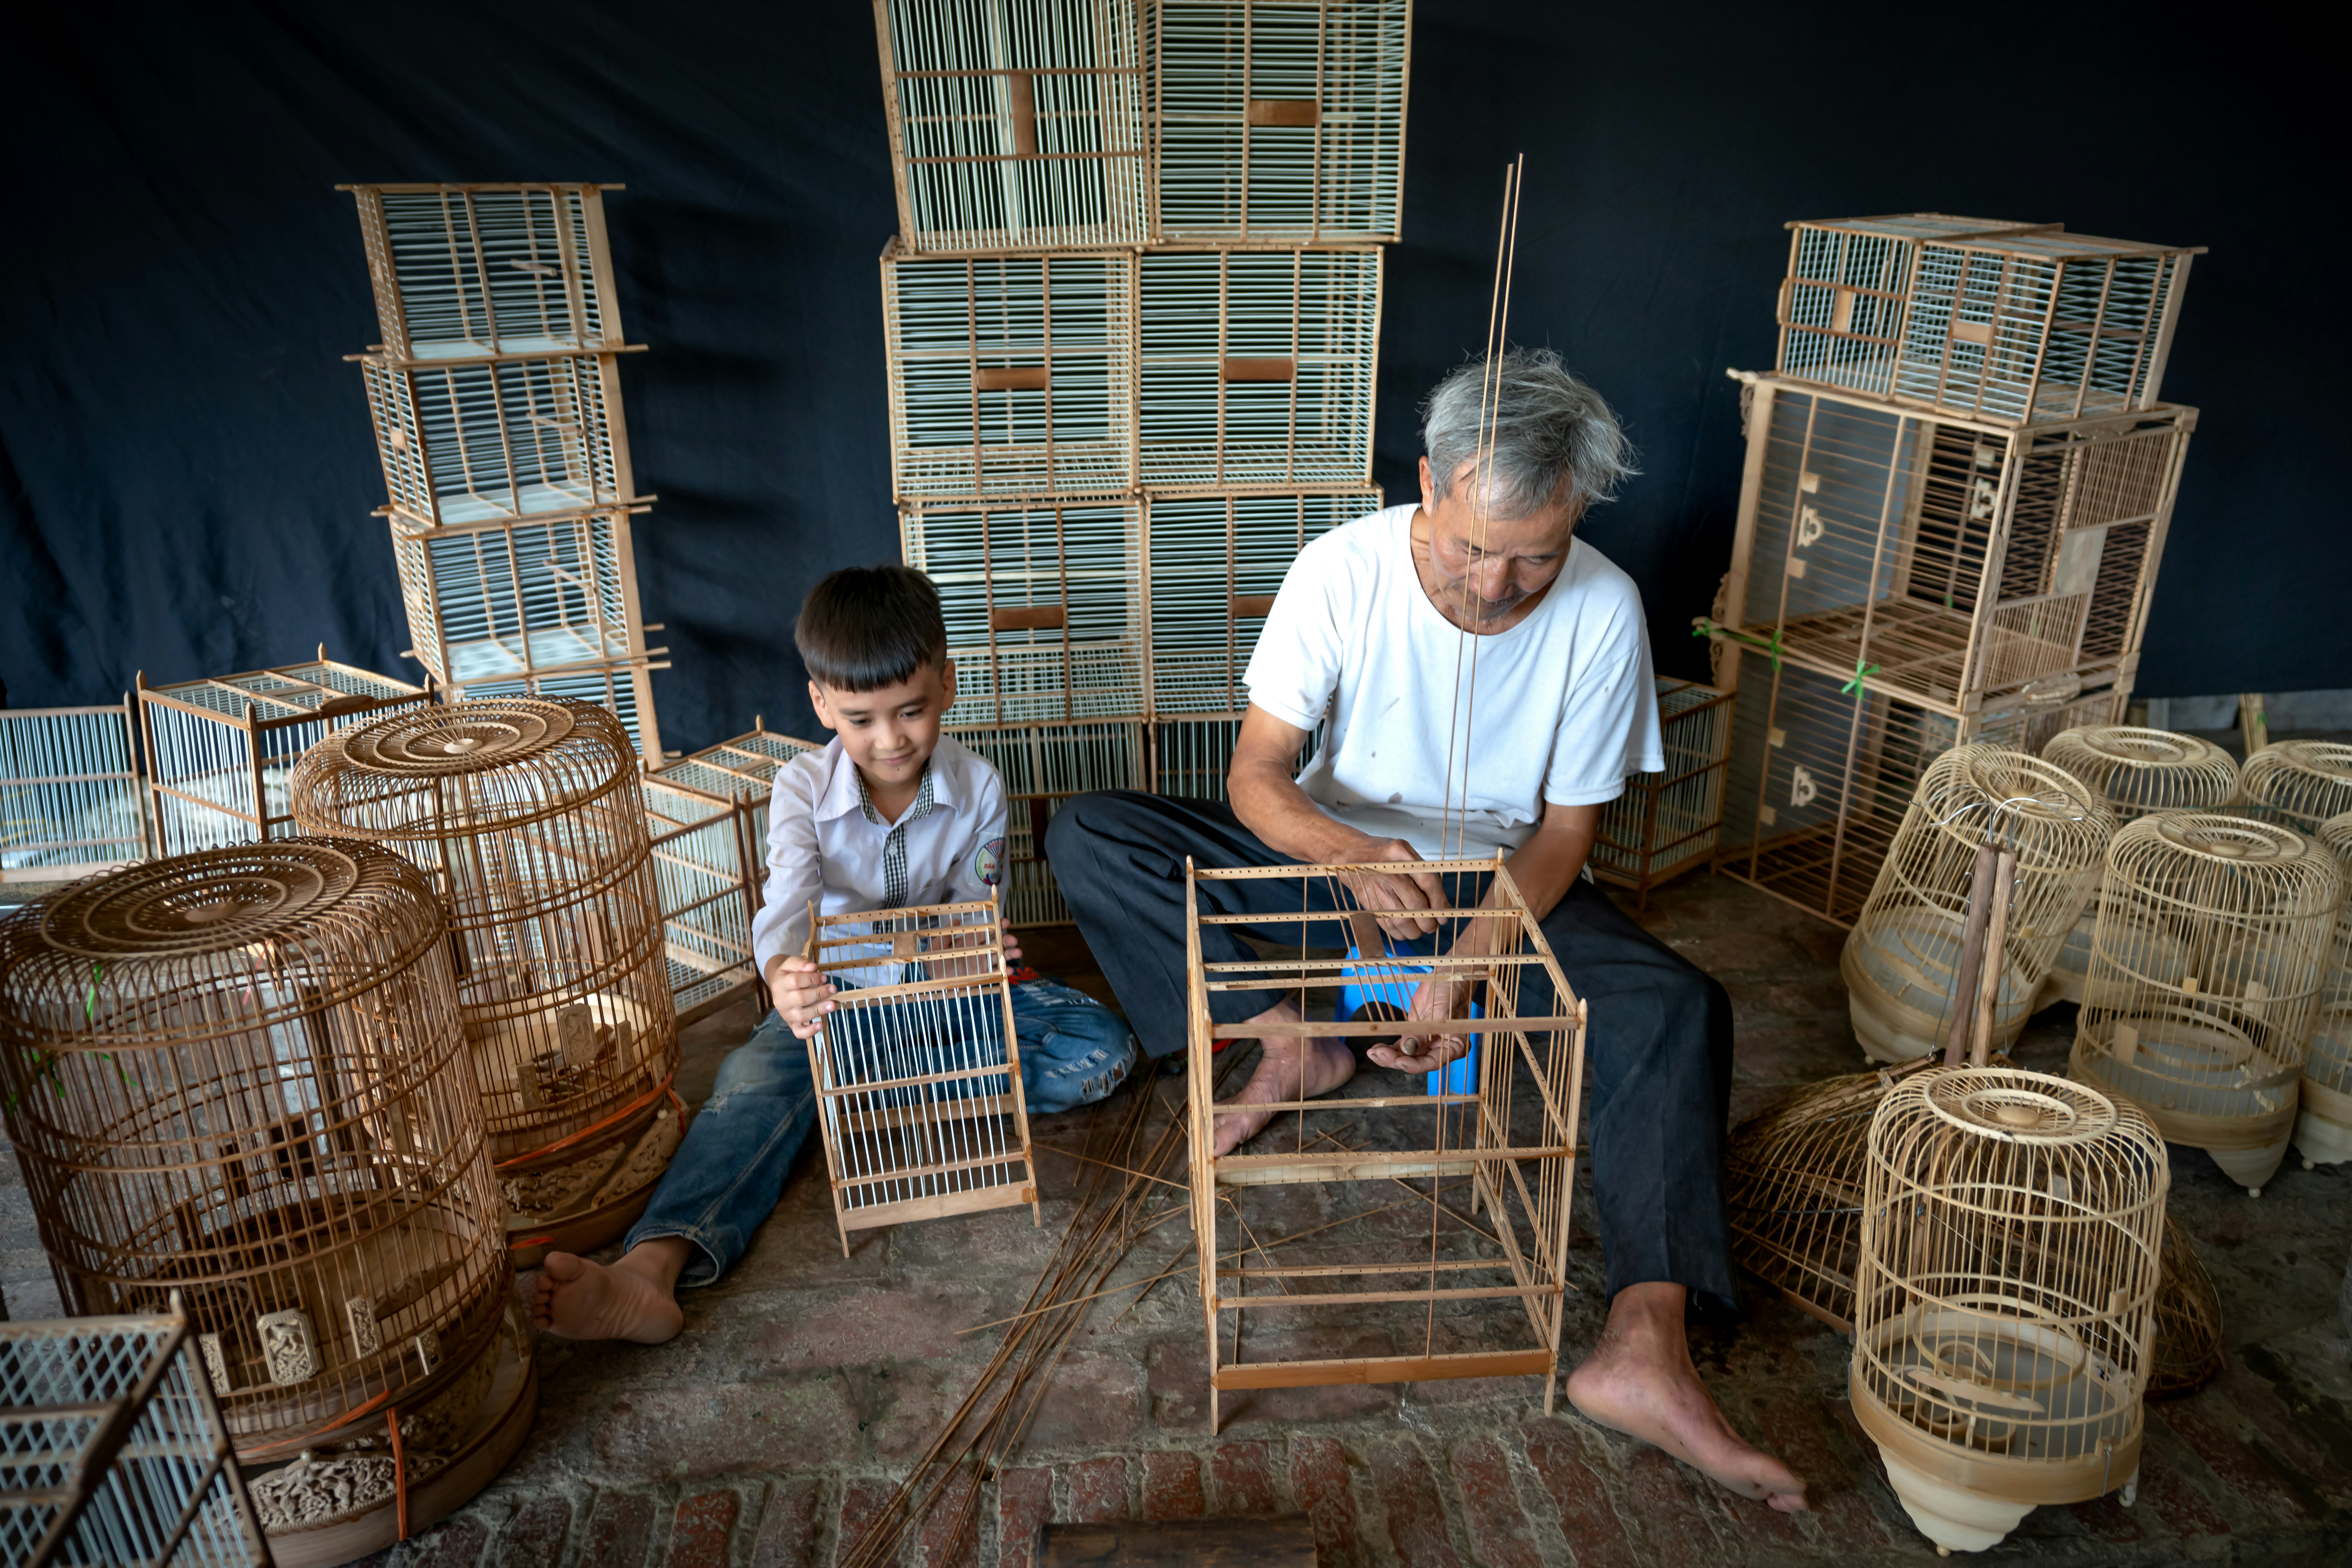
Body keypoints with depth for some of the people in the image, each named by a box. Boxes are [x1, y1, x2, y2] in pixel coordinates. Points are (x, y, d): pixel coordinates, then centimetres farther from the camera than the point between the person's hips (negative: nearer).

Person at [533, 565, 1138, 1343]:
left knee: (1104, 1047, -20)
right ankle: (653, 1268, -49)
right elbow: (788, 905, -30)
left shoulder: (977, 785, -11)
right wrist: (783, 977, -55)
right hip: (839, 990, -1)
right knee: (757, 1077, -31)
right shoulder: (803, 788, -14)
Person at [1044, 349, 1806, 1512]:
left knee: (1678, 1011, -27)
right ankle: (1293, 1043, -15)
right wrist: (1349, 853, -42)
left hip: (1500, 883, 0)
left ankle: (1644, 1348, -34)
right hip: (1334, 856, 1)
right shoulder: (1342, 570, -19)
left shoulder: (1602, 611, -17)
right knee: (1087, 837, -18)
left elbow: (1566, 829, -11)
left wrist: (1468, 966, -28)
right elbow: (1256, 773, -19)